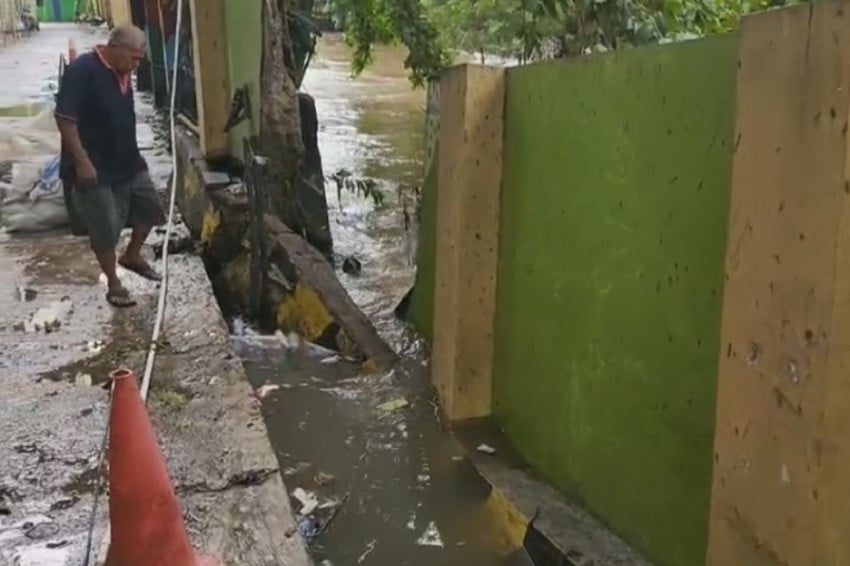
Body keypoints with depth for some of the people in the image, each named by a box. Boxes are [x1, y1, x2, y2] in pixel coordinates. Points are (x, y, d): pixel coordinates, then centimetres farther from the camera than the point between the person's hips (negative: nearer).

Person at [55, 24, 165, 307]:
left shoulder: (122, 72, 6)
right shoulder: (82, 70, -19)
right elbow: (64, 118, -21)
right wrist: (82, 161, -23)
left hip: (129, 162, 8)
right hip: (96, 168, -8)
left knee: (150, 208, 15)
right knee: (105, 229, 2)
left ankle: (132, 256, 37)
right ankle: (114, 284, 17)